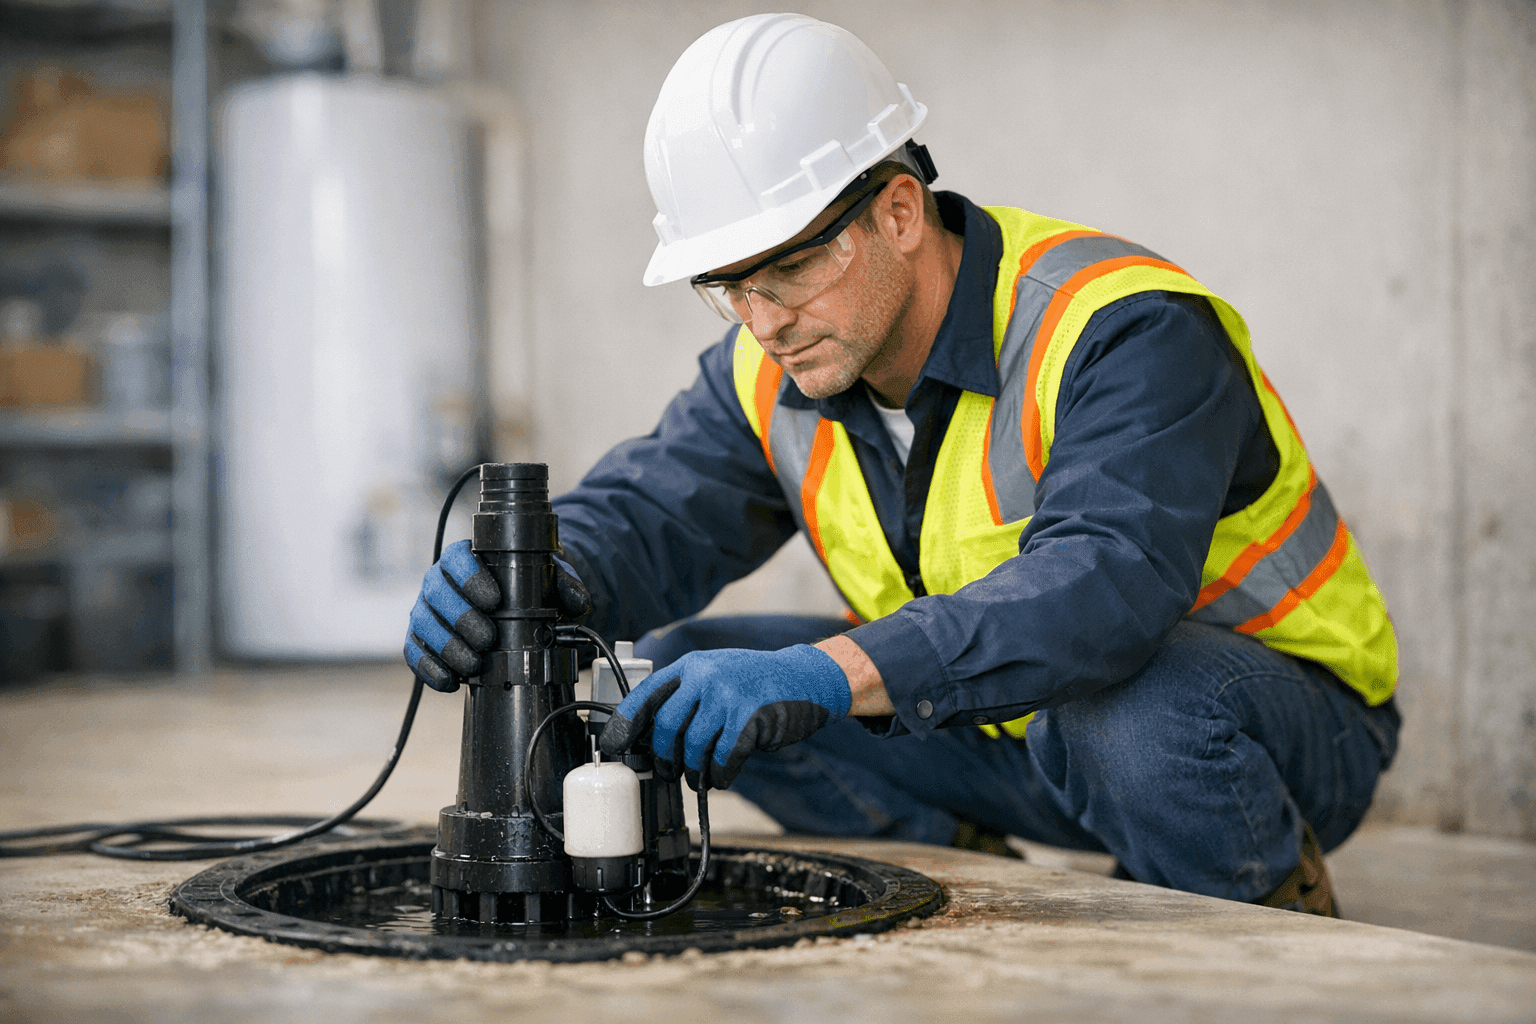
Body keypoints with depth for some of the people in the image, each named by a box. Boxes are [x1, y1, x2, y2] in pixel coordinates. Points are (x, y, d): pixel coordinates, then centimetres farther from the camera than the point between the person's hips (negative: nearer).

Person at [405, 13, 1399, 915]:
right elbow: (643, 513, -6)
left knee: (1128, 703, -43)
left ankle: (1287, 916, -9)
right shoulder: (775, 366, -6)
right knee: (680, 678, -7)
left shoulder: (1120, 332, -29)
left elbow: (1106, 581, -44)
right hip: (1020, 734, 6)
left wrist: (829, 675, -56)